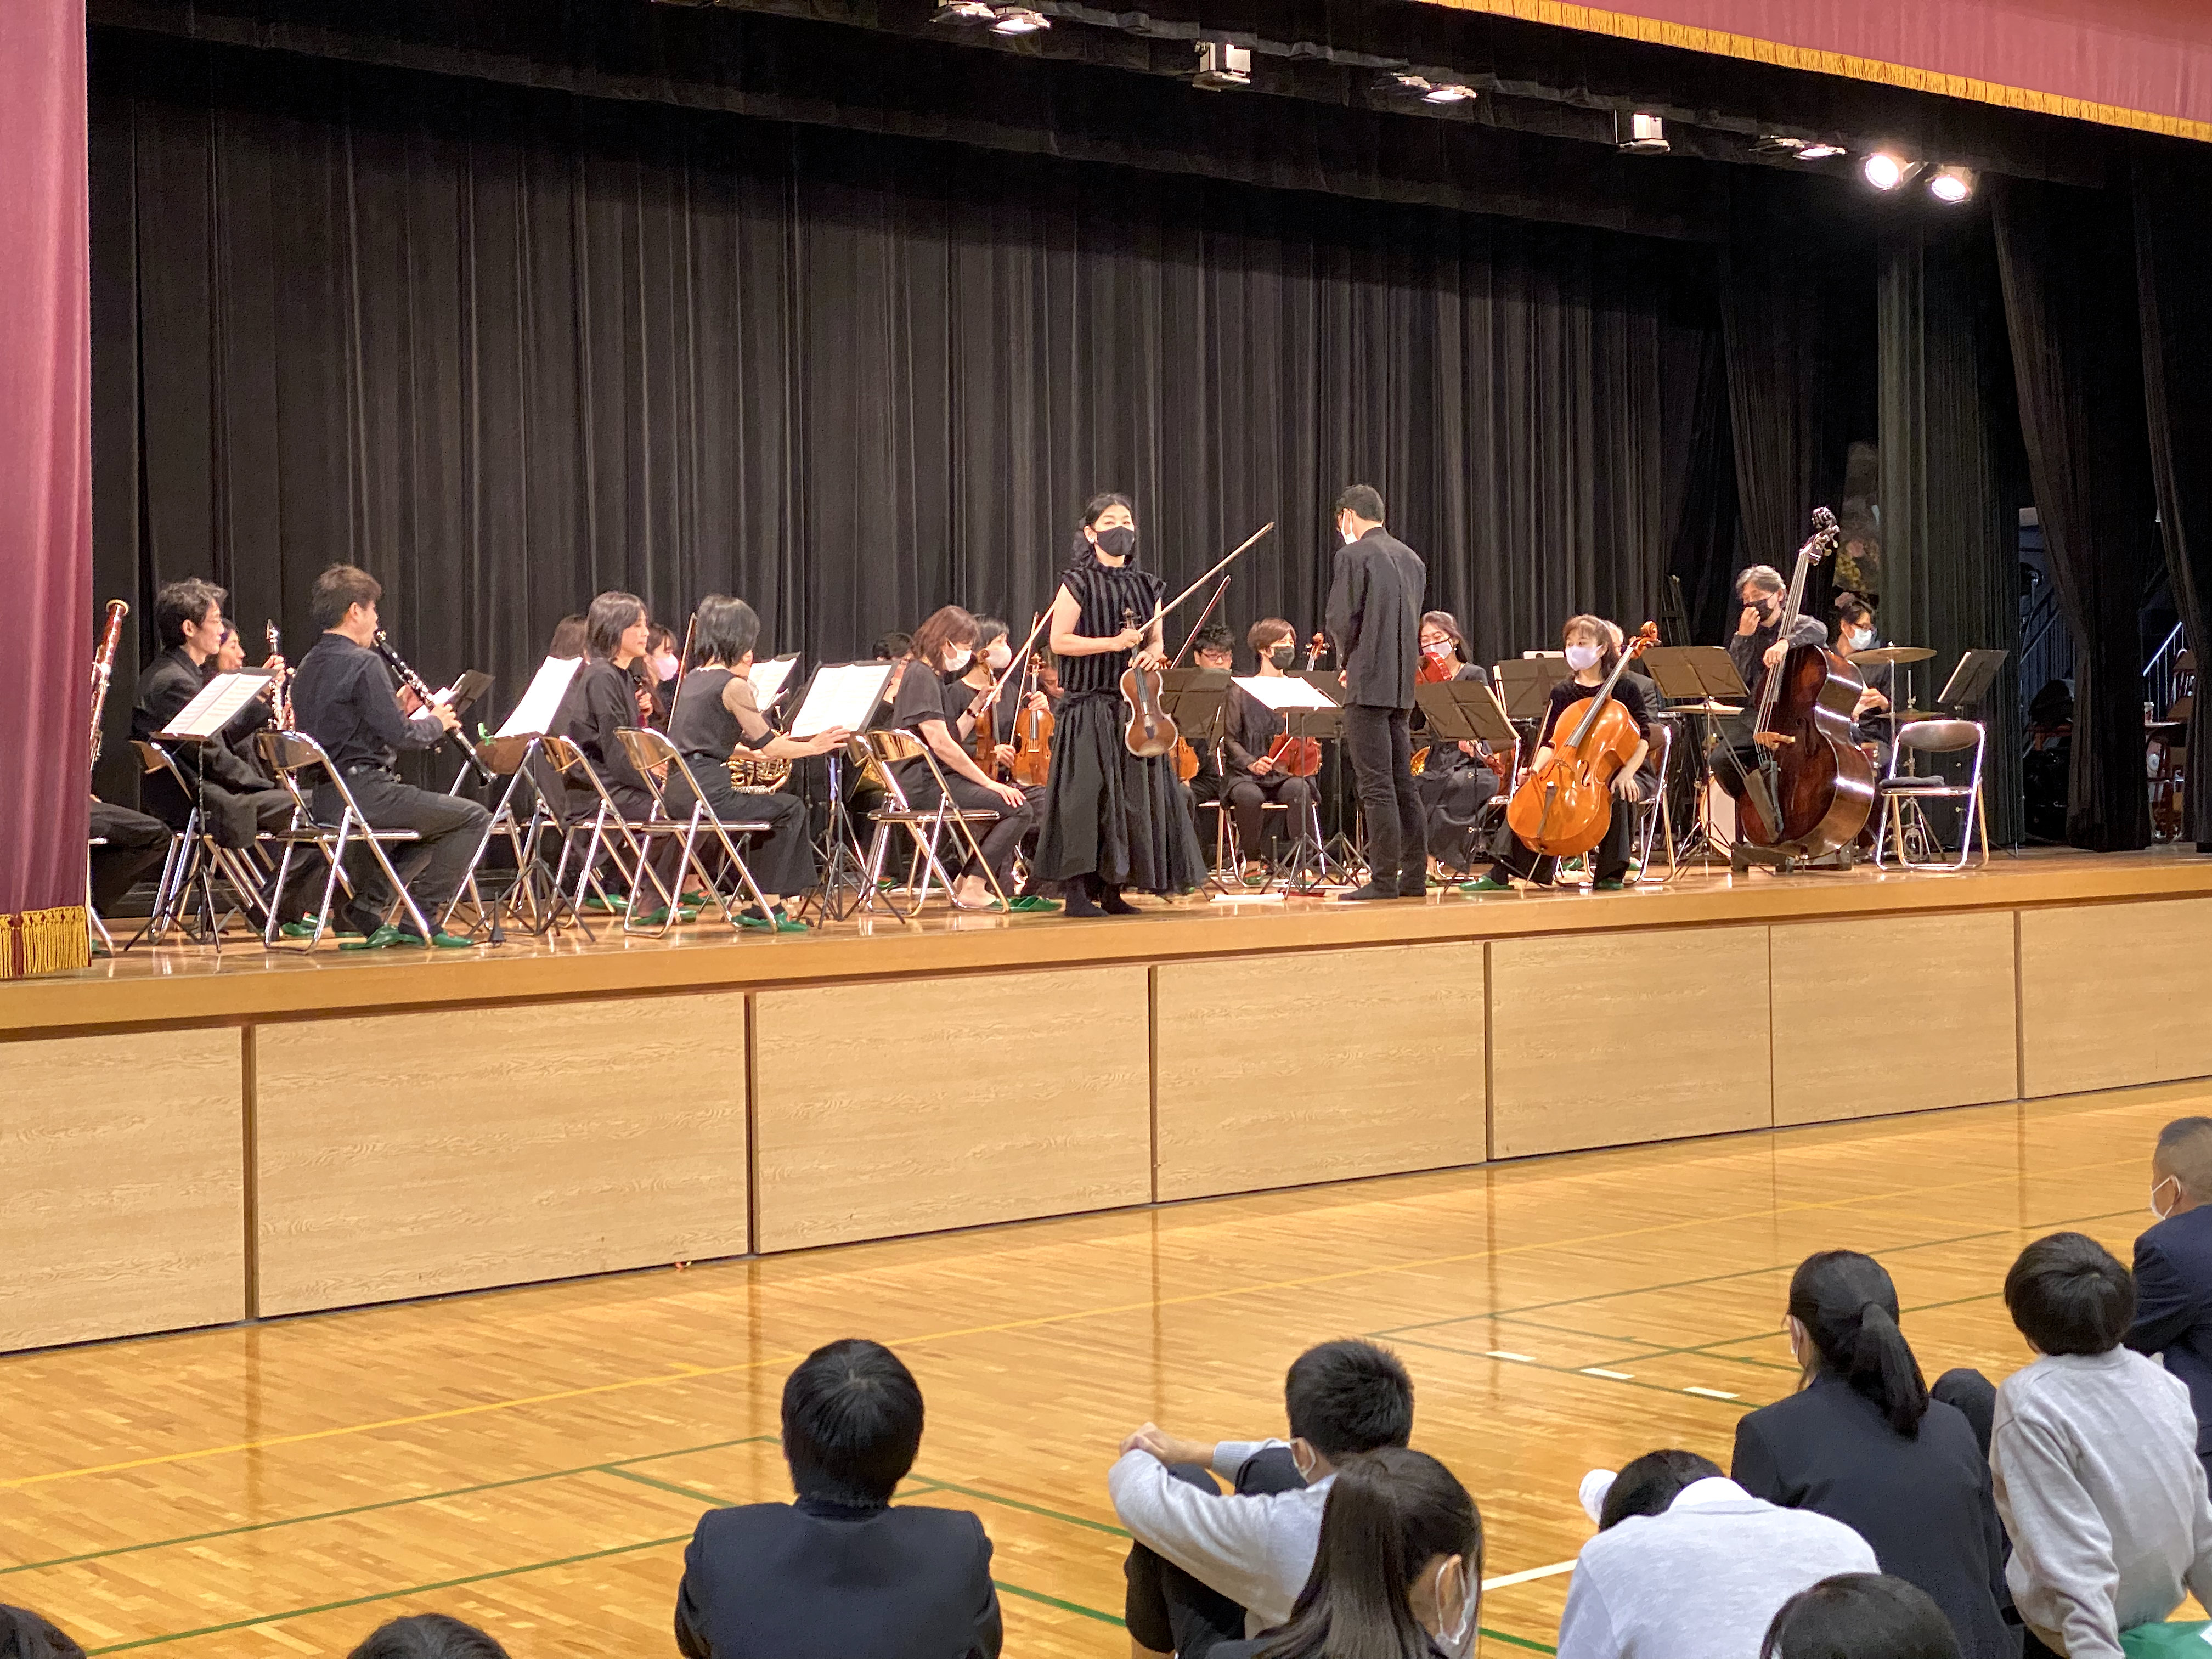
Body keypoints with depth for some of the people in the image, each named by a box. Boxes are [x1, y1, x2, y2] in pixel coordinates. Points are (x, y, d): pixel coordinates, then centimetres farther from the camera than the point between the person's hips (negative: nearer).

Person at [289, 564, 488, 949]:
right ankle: (421, 918, -2)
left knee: (431, 817, 31)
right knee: (473, 818, -2)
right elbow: (398, 735, -17)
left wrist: (401, 709, 14)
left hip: (323, 798, 10)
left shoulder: (309, 665, 14)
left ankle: (367, 906, 19)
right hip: (363, 793, -10)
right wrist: (436, 722, 1)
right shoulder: (363, 662, -14)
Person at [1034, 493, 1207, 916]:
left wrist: (1151, 655, -3)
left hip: (1134, 704, 6)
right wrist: (1113, 643, -17)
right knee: (1086, 794, -10)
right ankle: (1078, 890, -7)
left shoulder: (1146, 586, 13)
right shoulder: (1078, 582, -3)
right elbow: (1059, 642, -9)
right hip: (1089, 704, -6)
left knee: (1134, 794, 3)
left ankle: (1113, 889, 11)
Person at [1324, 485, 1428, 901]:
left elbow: (1342, 620, -12)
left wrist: (1348, 661, 6)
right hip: (1404, 684, 8)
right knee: (1402, 783, 12)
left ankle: (1384, 880, -8)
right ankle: (1414, 877, 14)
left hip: (1368, 684, -8)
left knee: (1377, 786, -7)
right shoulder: (1412, 559, 14)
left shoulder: (1353, 556, -8)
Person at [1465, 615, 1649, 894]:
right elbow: (1550, 742, 10)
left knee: (1621, 795, -38)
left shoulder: (1624, 690, 1)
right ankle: (1499, 874, -24)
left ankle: (1611, 874, -26)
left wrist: (1626, 773, -21)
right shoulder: (1562, 693, 12)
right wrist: (1536, 770, -11)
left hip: (1615, 773, -4)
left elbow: (1643, 737, -4)